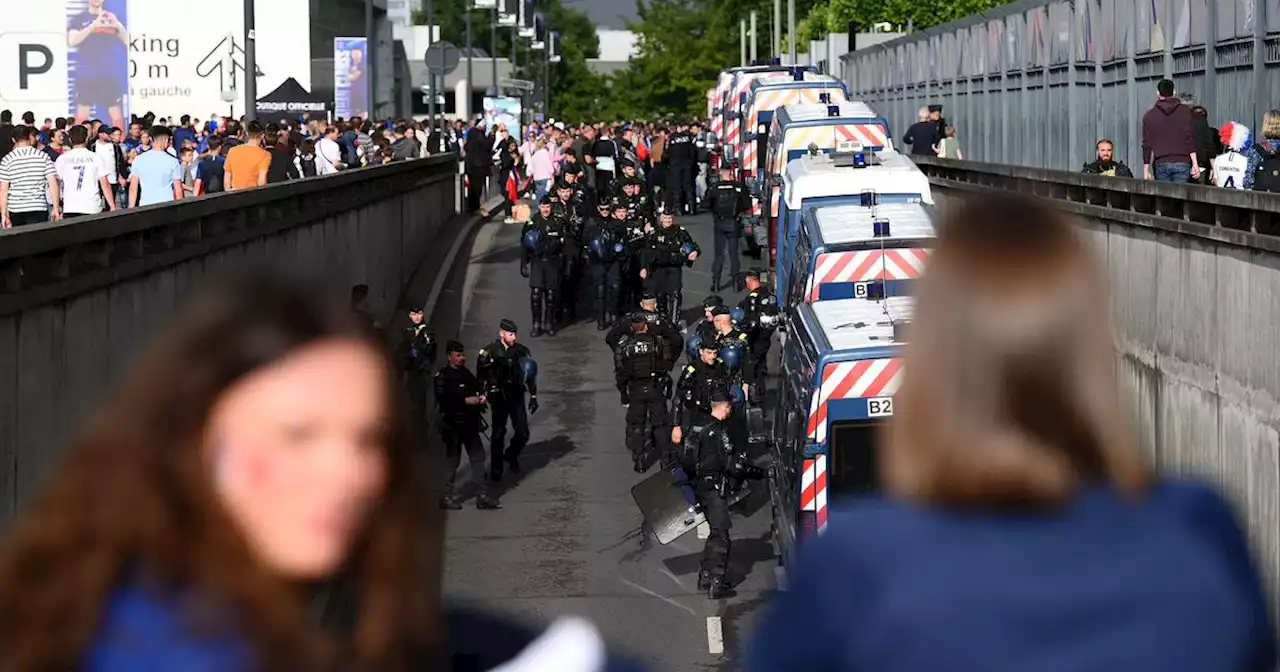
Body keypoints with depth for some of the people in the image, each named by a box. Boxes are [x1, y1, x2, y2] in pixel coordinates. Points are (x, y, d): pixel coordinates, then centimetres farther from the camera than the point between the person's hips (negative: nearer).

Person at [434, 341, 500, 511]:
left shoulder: (466, 374, 13)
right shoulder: (442, 376, -10)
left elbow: (479, 388, 22)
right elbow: (443, 400, -22)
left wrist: (482, 397, -1)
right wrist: (466, 401, -24)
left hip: (470, 424, 7)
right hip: (452, 425, -7)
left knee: (478, 457, 5)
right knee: (452, 460, 0)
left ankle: (483, 496, 9)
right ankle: (448, 497, 10)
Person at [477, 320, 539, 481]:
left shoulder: (522, 351, -1)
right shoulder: (489, 352, -7)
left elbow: (531, 374, 7)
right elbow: (481, 376, -1)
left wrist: (533, 397, 7)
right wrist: (481, 395, -4)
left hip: (517, 396, 2)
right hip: (498, 398, -2)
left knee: (522, 433, -1)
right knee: (498, 434, 1)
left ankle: (511, 455, 29)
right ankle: (496, 469, 15)